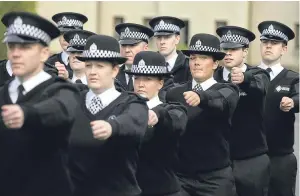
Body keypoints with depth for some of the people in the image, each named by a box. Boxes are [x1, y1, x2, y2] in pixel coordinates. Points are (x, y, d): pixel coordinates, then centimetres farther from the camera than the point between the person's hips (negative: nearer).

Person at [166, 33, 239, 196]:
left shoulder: (227, 91, -1)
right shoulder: (174, 93, 9)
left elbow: (221, 101, -25)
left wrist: (201, 97, -43)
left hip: (215, 178, -2)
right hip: (180, 176, 2)